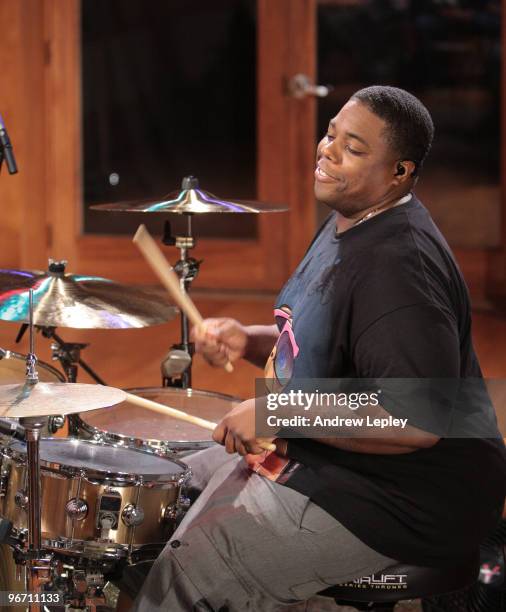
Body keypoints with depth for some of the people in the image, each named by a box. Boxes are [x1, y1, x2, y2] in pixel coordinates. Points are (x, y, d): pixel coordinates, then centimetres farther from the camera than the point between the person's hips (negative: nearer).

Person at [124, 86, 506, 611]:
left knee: (192, 569, -15)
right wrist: (251, 341, 1)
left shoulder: (397, 264, -27)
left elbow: (420, 423, -33)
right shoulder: (346, 224, 6)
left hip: (402, 503, -11)